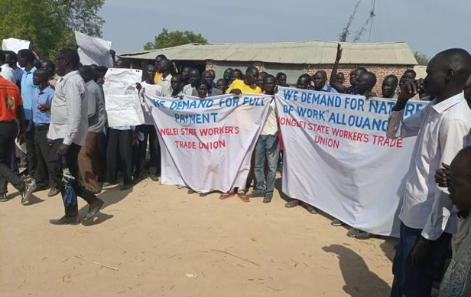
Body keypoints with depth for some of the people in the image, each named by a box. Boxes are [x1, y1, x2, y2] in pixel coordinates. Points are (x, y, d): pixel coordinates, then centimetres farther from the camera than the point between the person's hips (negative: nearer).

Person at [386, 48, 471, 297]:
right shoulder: (432, 110, 5)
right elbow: (394, 132, 18)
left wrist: (429, 236, -18)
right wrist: (402, 100, 1)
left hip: (429, 222, -8)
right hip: (413, 214, 8)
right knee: (400, 277, 25)